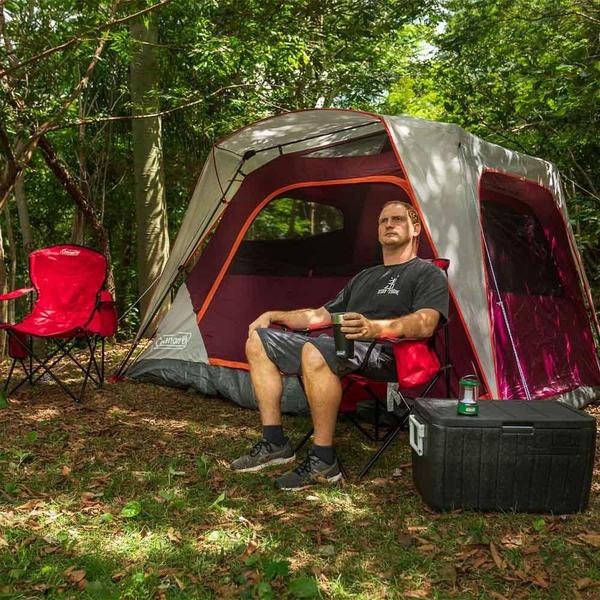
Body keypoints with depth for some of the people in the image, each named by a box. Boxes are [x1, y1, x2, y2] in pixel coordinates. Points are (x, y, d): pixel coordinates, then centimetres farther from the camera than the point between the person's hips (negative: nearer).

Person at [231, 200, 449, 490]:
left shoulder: (428, 273, 6)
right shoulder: (364, 277, 30)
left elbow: (424, 324, -15)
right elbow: (322, 315, 32)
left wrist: (375, 328, -34)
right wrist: (275, 315, 19)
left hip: (383, 354, -8)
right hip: (339, 345, 9)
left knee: (315, 353, -39)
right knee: (258, 341, 1)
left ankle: (323, 461, -26)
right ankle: (274, 443, -3)